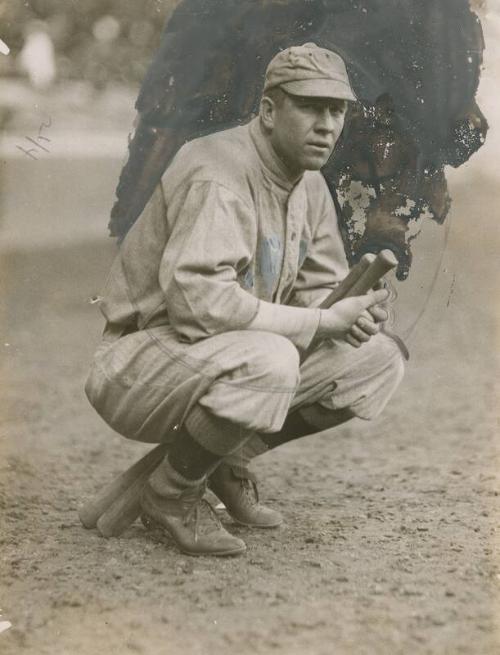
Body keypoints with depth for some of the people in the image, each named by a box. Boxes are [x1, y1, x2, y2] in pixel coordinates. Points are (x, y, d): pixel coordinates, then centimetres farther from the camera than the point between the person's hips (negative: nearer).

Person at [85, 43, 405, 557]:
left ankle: (230, 460, 9)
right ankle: (170, 495, -12)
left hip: (220, 360, 9)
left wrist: (356, 315, -13)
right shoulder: (217, 176, -22)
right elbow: (197, 299, -34)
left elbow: (318, 288, 13)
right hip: (138, 364, -9)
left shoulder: (309, 184, 8)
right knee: (266, 359, -38)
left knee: (378, 359, -1)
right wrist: (320, 323, -27)